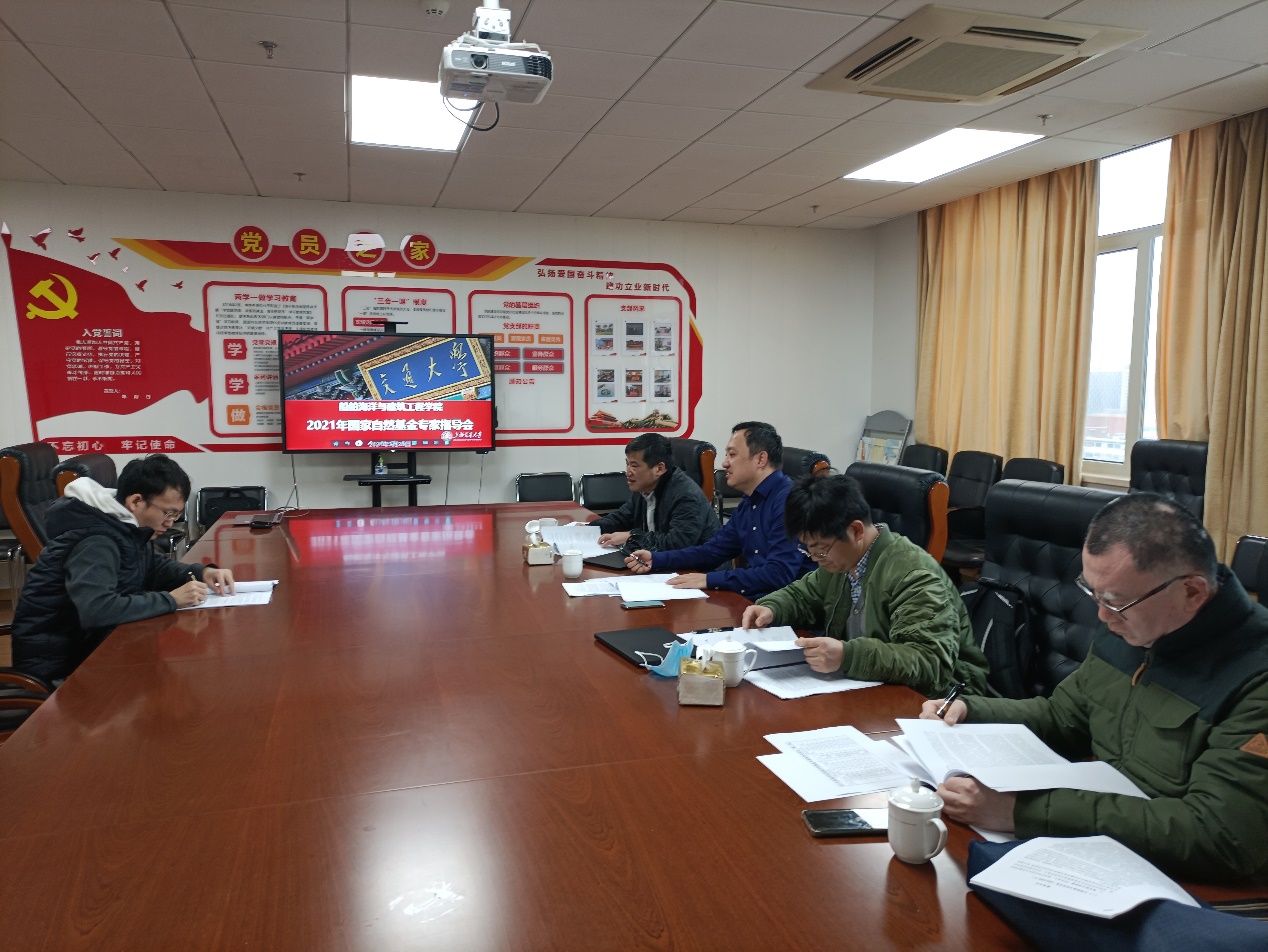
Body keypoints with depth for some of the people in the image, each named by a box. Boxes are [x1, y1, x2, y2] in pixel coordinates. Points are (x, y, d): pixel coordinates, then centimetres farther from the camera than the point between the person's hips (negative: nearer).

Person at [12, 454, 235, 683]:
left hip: (84, 639, 8)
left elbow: (154, 566, 16)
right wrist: (171, 600, -31)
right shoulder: (96, 540, -26)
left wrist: (201, 572, -3)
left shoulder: (125, 527, 2)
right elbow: (96, 610, -38)